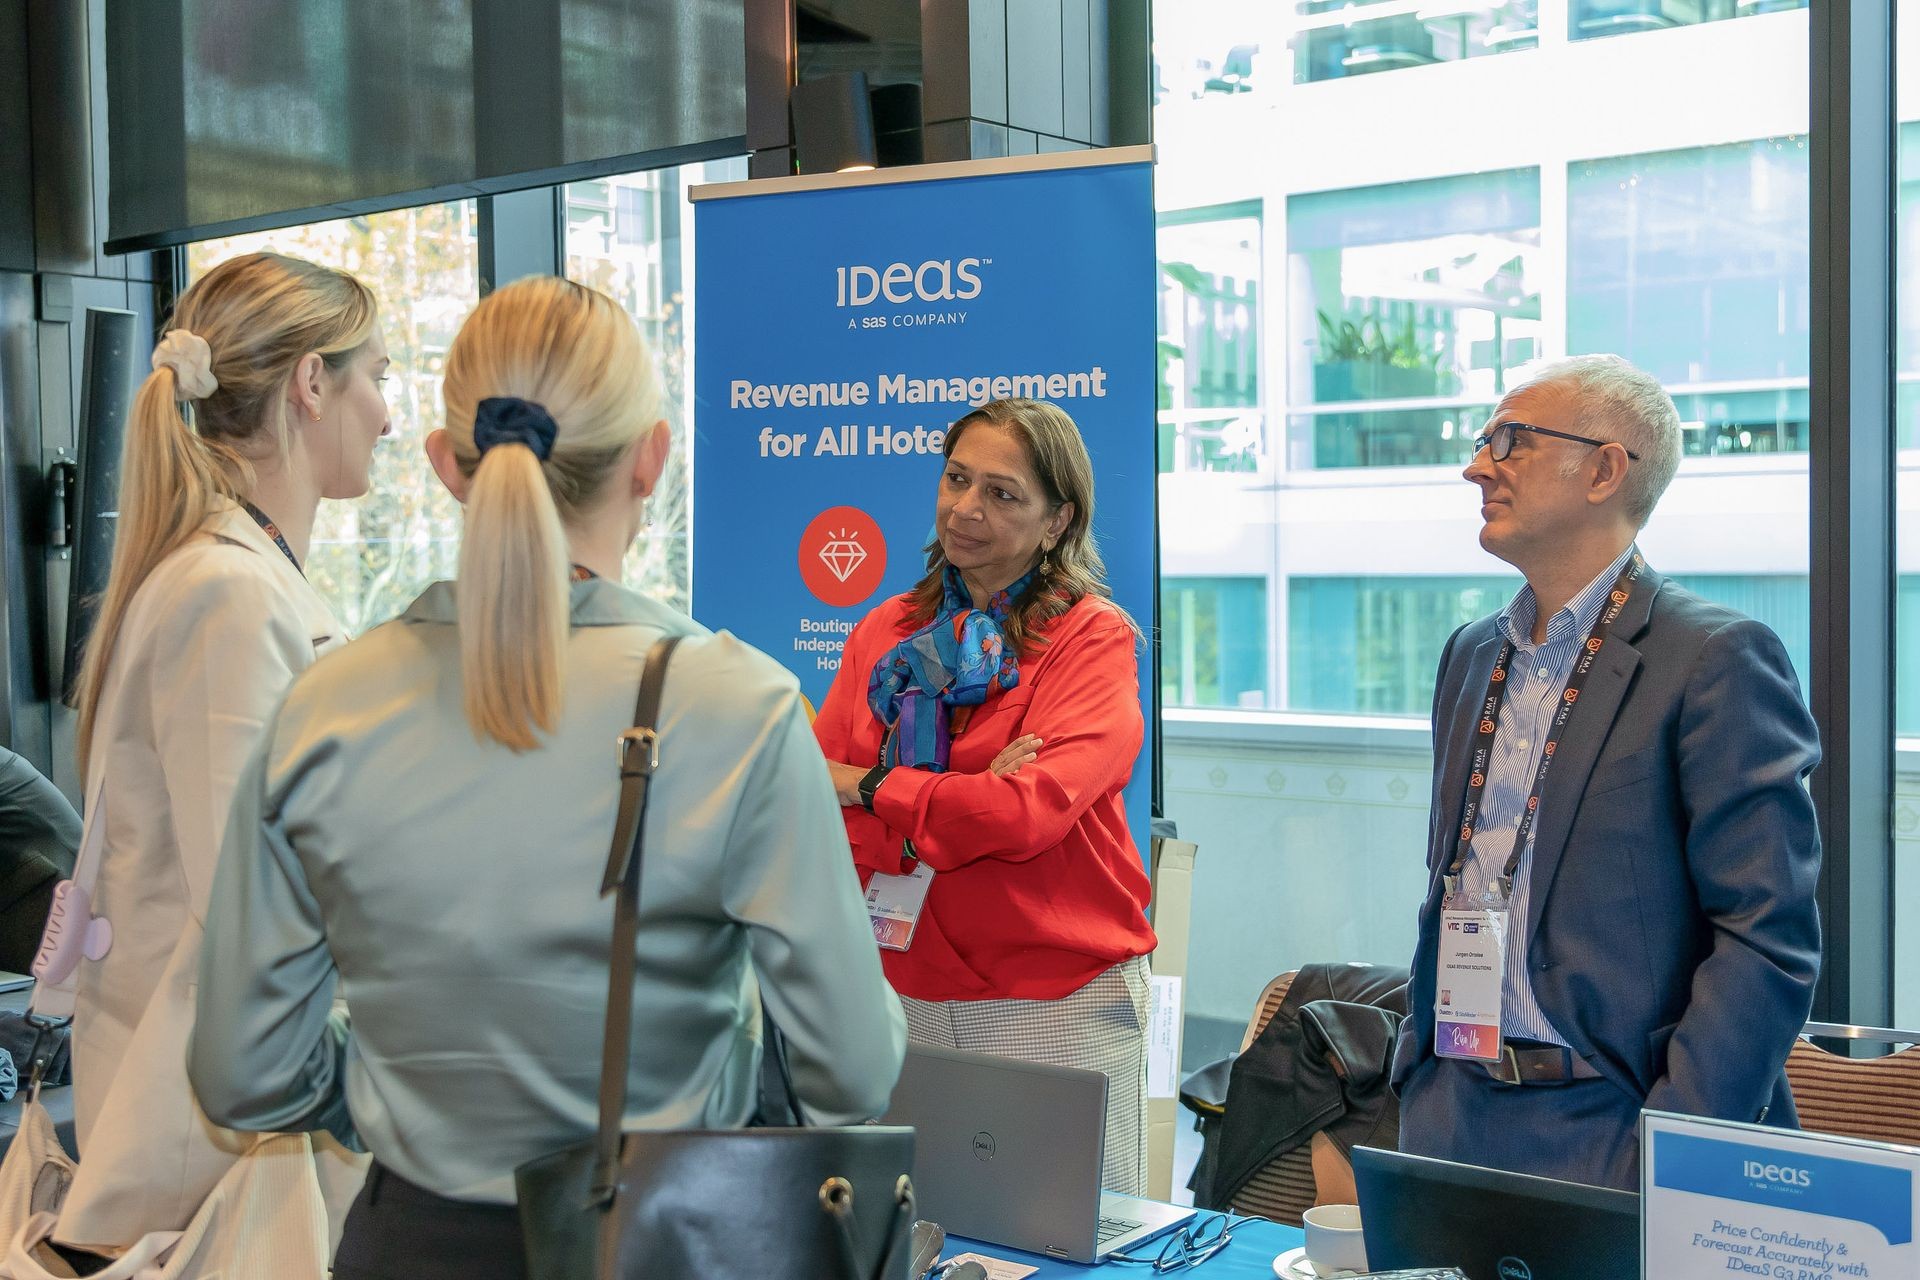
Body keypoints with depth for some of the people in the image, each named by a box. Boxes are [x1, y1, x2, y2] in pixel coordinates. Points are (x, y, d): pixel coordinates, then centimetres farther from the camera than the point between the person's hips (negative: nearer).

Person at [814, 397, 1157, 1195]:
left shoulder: (1093, 637, -5)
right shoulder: (885, 634, 9)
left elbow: (1034, 809, -17)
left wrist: (871, 788, -7)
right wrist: (967, 802, -14)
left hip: (1060, 1000, -4)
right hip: (904, 991, 4)